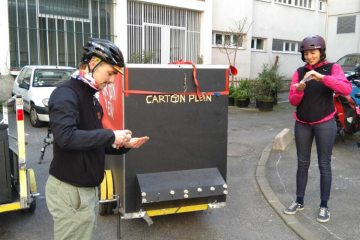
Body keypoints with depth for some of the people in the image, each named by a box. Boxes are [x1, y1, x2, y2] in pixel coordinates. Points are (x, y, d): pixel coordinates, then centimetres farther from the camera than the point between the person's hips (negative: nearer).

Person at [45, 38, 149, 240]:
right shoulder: (66, 94, -16)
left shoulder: (90, 98, 12)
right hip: (70, 191, -9)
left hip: (89, 188, 9)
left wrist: (123, 145, 2)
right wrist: (111, 136, -24)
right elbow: (66, 137, -32)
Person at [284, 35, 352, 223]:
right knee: (302, 163, 10)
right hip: (302, 124, 3)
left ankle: (324, 206, 16)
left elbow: (347, 89, -21)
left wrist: (322, 77, -31)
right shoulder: (299, 72, 4)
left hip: (324, 124, -3)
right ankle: (299, 201, 22)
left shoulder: (332, 68, -3)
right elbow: (293, 101, 0)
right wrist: (299, 91, -21)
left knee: (324, 165, 2)